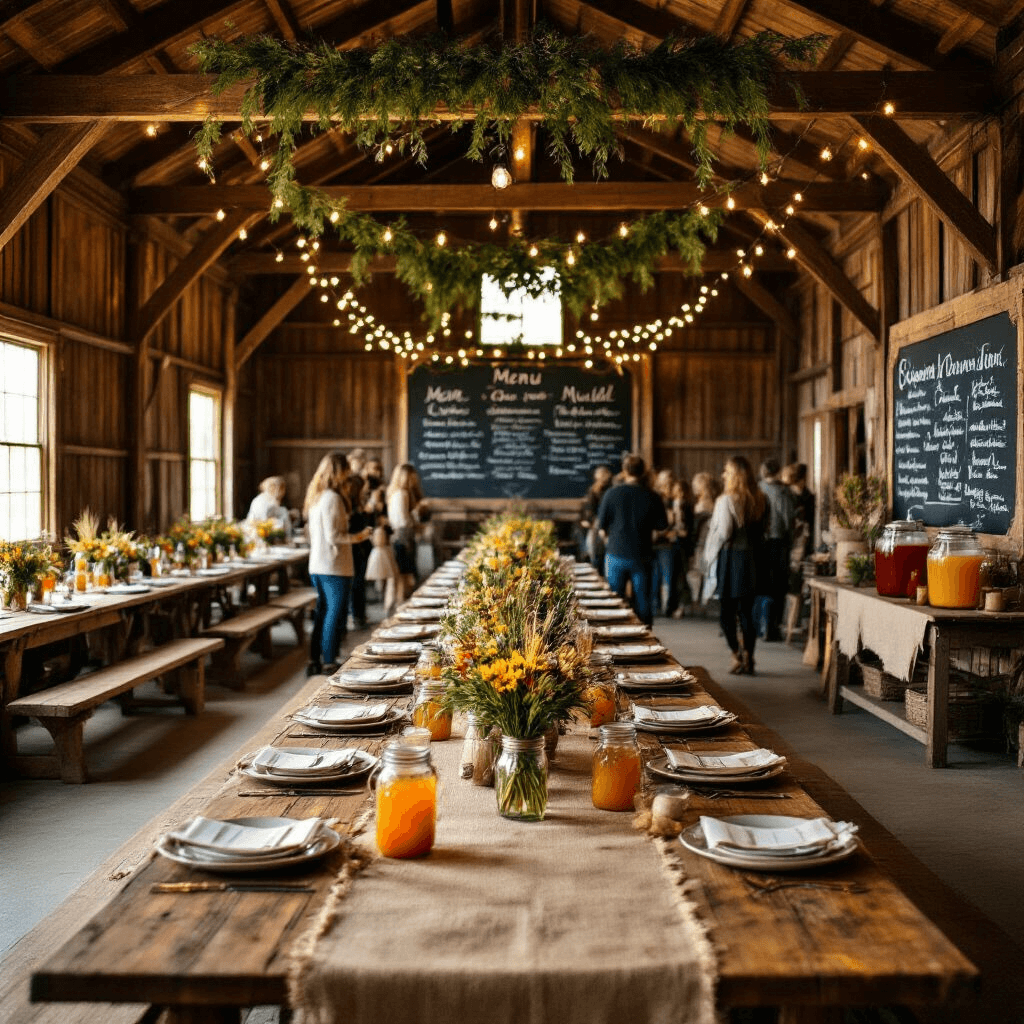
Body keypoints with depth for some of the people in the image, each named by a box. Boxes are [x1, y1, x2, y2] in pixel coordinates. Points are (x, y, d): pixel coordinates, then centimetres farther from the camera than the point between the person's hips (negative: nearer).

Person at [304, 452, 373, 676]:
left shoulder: (315, 496, 11)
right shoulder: (333, 498, -17)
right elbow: (333, 536, -20)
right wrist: (356, 537, -9)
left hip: (317, 565, 9)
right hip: (335, 567, -9)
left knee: (322, 613, 16)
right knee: (335, 615, 1)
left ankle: (315, 661, 20)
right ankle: (329, 662, 6)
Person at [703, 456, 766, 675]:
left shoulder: (726, 500, -14)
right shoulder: (759, 499, 6)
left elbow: (723, 533, -16)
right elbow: (761, 531, 10)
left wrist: (710, 553, -3)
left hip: (729, 558, -6)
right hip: (751, 558, 6)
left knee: (727, 611, 4)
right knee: (746, 612, 11)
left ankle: (737, 655, -1)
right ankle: (748, 658, 12)